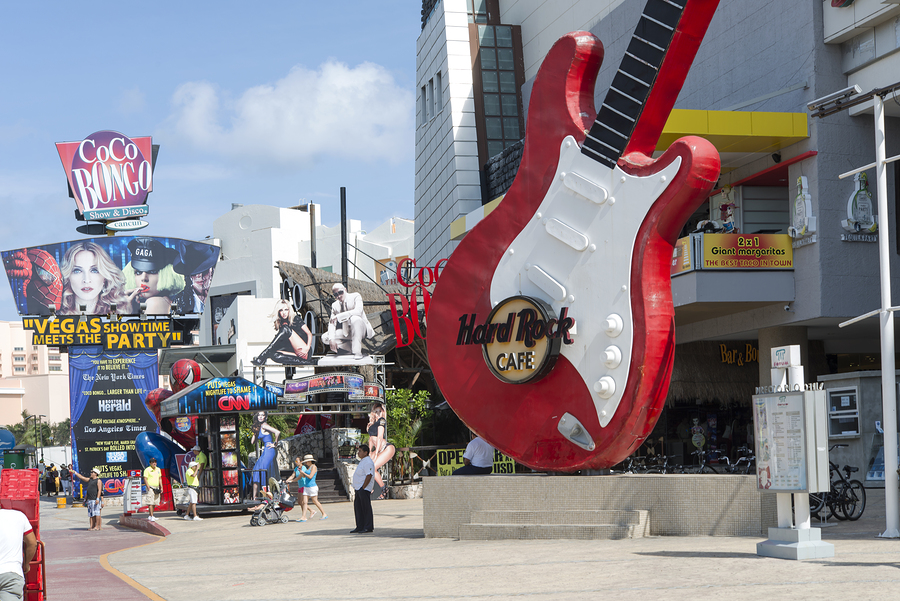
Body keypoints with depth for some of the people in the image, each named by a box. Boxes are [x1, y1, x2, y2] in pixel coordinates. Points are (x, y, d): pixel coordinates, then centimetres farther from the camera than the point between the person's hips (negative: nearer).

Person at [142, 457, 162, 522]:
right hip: (150, 488, -7)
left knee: (155, 503, 9)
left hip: (156, 488, 7)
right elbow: (145, 479, -11)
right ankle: (151, 516, -18)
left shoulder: (158, 469, 13)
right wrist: (149, 488, -17)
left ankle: (150, 516, 19)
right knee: (150, 503, -13)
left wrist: (161, 487, 12)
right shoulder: (147, 470, -8)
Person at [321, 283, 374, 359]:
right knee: (324, 338, -8)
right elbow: (332, 323, -4)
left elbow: (358, 311, -29)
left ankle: (357, 352, -33)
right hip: (346, 333, 5)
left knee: (355, 319, -38)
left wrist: (338, 316, -34)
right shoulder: (335, 305, 3)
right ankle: (351, 348, -3)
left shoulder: (355, 296, -10)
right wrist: (331, 339, -22)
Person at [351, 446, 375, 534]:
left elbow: (369, 475, -22)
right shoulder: (363, 461, 19)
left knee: (366, 508, -8)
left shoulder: (368, 462, -14)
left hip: (364, 488, -11)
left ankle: (369, 527, -5)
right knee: (357, 507, 11)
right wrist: (358, 489, 18)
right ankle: (360, 527, 16)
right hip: (359, 488, 11)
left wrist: (363, 488, -23)